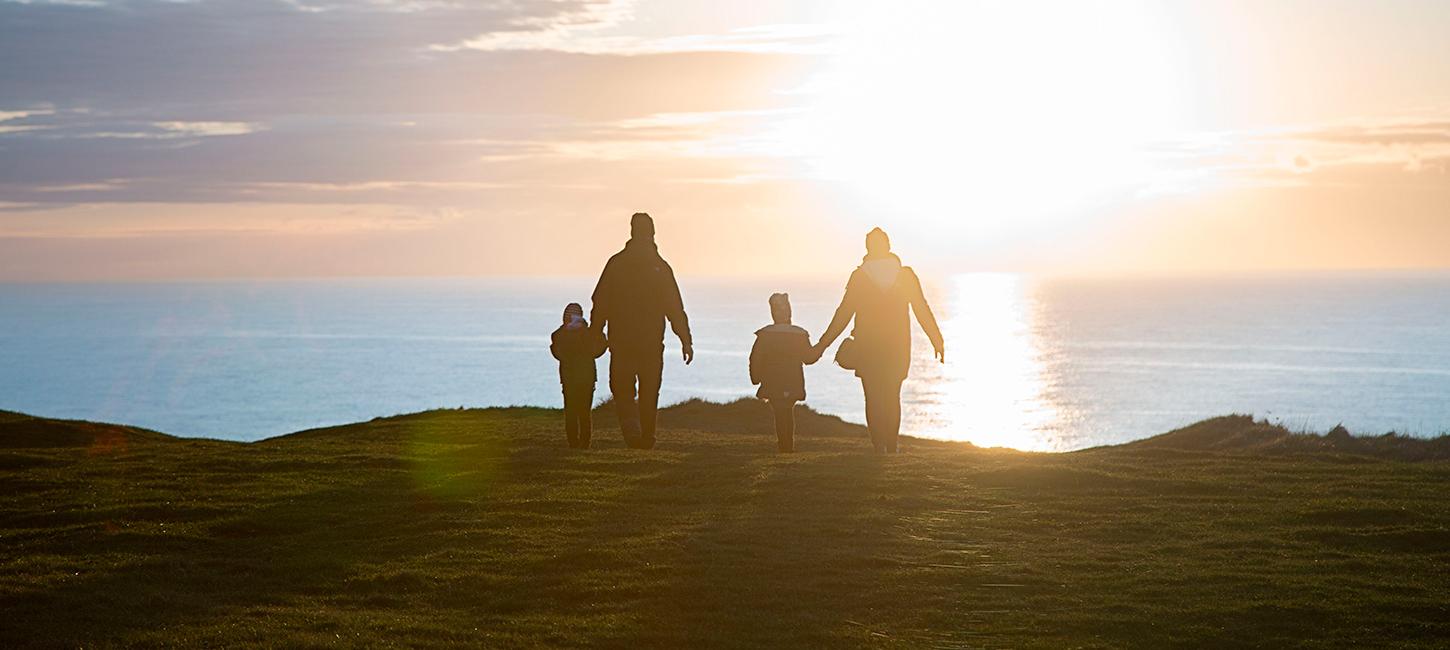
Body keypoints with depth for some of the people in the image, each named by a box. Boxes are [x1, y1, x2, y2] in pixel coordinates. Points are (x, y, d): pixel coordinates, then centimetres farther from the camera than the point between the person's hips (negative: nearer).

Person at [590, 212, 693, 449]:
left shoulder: (616, 263, -3)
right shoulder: (660, 266, -2)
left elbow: (600, 303, -2)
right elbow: (675, 308, -2)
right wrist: (686, 341, 1)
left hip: (621, 342, -1)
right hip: (652, 343, 1)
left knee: (622, 389, 7)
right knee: (649, 392, 12)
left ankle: (631, 427, -17)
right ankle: (647, 436, 15)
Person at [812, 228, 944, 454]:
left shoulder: (859, 276, -7)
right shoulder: (906, 275, -2)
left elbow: (843, 314, -7)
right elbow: (923, 311, 0)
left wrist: (824, 344, 0)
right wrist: (938, 341, 8)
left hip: (868, 347, -2)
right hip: (898, 347, 2)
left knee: (873, 398, 5)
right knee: (892, 397, 15)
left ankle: (879, 447, -1)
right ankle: (892, 446, 13)